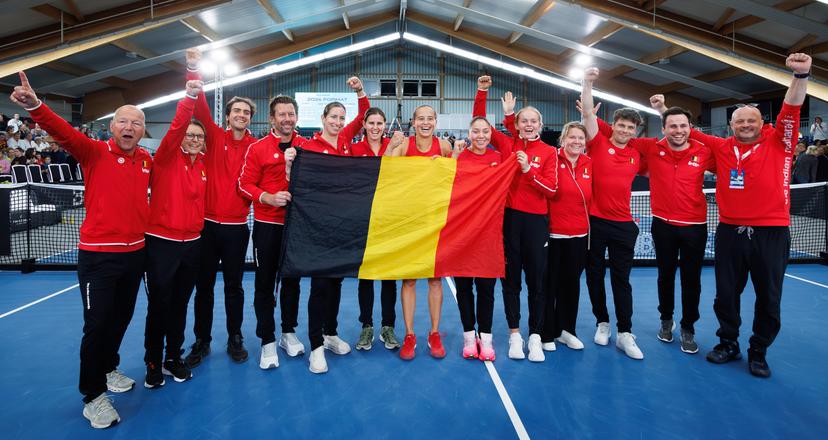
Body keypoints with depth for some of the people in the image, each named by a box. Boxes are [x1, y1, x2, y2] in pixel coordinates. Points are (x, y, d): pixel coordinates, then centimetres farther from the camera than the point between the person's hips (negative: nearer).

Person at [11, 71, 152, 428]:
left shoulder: (147, 160, 6)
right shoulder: (95, 152, -8)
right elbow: (65, 133, -25)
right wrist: (35, 107, -41)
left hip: (134, 253, 5)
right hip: (98, 255, -5)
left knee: (121, 318, 19)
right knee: (97, 325, -1)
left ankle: (108, 369, 42)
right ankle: (93, 396, 16)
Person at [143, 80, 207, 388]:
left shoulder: (203, 165, 8)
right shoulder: (167, 158, -7)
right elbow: (175, 128, -23)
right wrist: (189, 98, -35)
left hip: (192, 243, 5)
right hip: (162, 242, -5)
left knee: (180, 305, 14)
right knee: (158, 305, 4)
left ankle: (174, 358, 28)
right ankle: (153, 363, 20)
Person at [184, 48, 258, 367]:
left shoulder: (255, 146, 2)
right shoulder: (214, 137, 2)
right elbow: (200, 108, -10)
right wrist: (193, 71, -21)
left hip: (237, 226, 0)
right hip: (207, 223, 1)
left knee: (234, 286, 10)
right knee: (203, 285, 9)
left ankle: (235, 339, 24)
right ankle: (201, 341, 23)